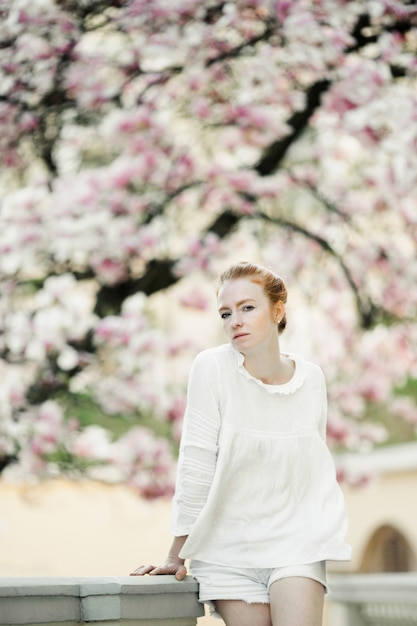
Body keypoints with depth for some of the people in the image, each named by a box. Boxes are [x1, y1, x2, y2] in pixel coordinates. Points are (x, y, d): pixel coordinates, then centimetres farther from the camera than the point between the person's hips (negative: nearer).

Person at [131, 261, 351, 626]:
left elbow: (316, 467, 10)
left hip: (295, 545, 1)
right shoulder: (213, 367, -10)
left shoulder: (311, 379, 0)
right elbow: (196, 465, -9)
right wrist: (177, 555, -7)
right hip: (229, 550, -1)